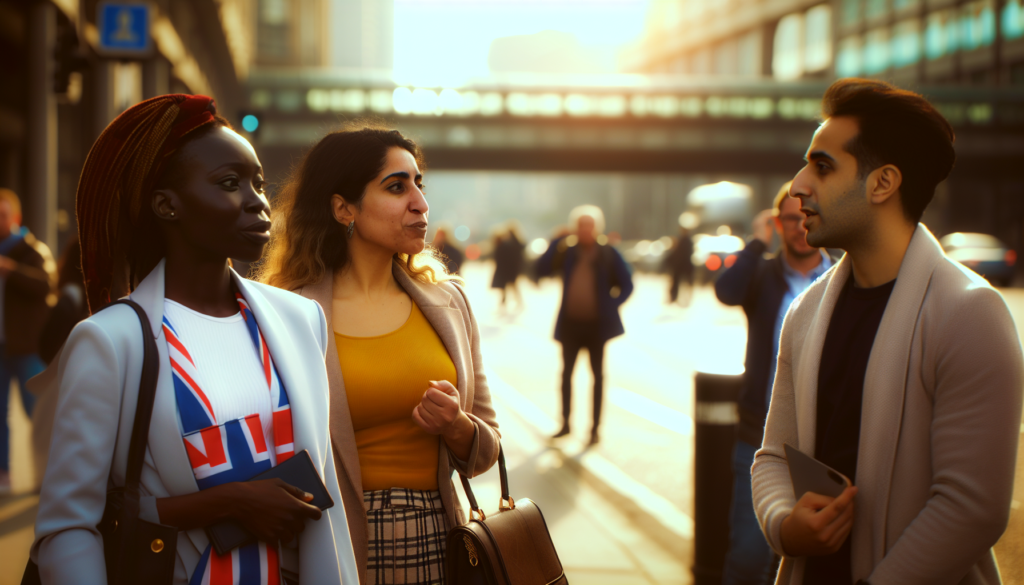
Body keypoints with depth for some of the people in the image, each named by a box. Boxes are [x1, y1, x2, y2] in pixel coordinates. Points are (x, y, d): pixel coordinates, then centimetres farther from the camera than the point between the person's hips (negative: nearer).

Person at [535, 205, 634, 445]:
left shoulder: (608, 254, -1)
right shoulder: (566, 252, 4)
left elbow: (627, 285, 3)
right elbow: (542, 270, -8)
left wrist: (612, 304, -9)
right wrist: (556, 244, -13)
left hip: (597, 323, -2)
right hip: (570, 322, 2)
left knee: (598, 375, 5)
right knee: (566, 372, 9)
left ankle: (595, 428, 11)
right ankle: (565, 423, 21)